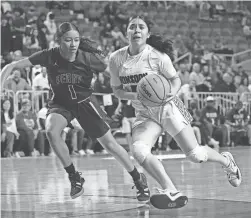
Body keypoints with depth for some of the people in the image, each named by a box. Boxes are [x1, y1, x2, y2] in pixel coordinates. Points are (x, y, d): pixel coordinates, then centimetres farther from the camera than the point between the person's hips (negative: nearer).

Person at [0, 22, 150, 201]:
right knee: (51, 131, -31)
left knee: (110, 144, -2)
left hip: (84, 103, 0)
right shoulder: (49, 56, -20)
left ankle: (139, 179, 22)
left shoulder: (88, 58, -22)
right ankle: (74, 177, -13)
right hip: (60, 104, 0)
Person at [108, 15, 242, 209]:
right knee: (138, 150, -28)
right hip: (144, 115, 3)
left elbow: (176, 79, -3)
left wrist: (172, 92, -26)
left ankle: (227, 161, 30)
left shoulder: (157, 55, -14)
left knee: (195, 155, -5)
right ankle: (171, 193, -26)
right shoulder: (116, 59, -6)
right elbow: (117, 90, 2)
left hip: (167, 108, -3)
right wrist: (136, 96, -19)